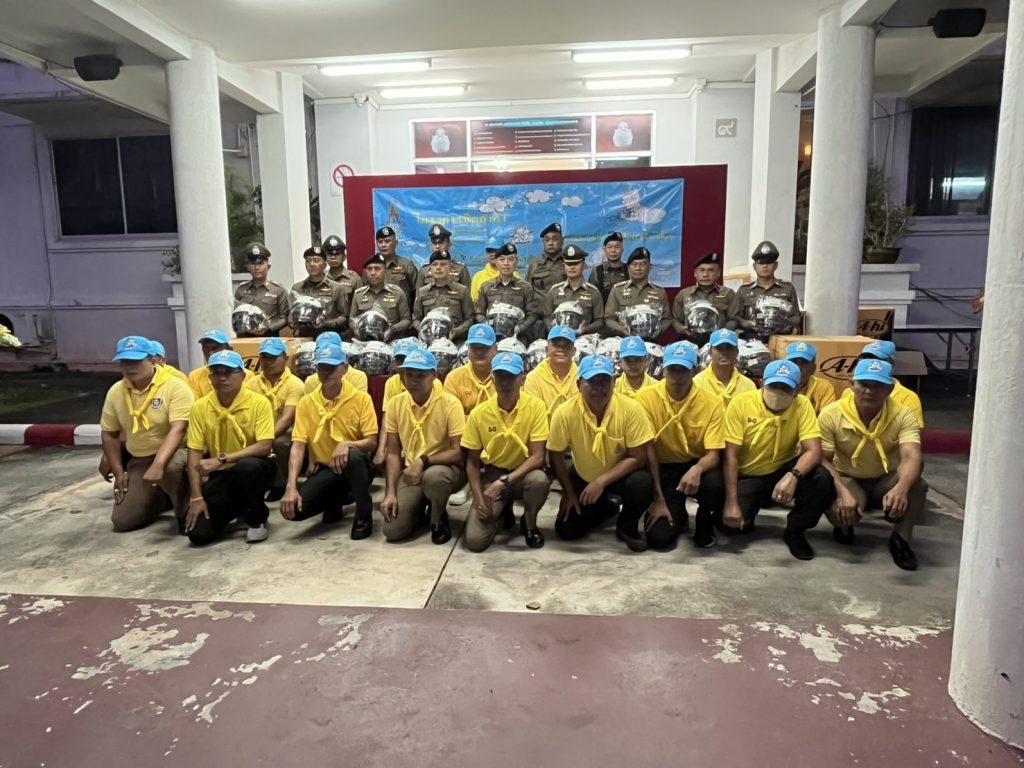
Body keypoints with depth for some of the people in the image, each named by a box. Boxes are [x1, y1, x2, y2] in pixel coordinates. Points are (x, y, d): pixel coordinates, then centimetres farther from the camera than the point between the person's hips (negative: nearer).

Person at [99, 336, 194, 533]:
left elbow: (177, 430, -26)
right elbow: (109, 434, 11)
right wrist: (118, 472, 5)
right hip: (138, 460, 6)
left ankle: (185, 512, -13)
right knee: (122, 521, -3)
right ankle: (159, 496, 27)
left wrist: (158, 465, -37)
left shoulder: (175, 387, -17)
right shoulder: (115, 392, 1)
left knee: (170, 468, -42)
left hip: (173, 453, -5)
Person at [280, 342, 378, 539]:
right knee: (294, 508, -24)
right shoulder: (306, 403, -2)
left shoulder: (361, 398, -7)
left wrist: (347, 444, -33)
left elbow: (371, 442, -10)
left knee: (353, 455, -39)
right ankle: (334, 501, 11)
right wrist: (291, 486, -23)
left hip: (355, 468, -2)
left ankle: (364, 515, -16)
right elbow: (298, 446, -10)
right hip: (324, 470, 2)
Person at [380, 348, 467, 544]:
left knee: (433, 476, -41)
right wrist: (390, 492, -9)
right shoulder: (395, 405, -2)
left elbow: (459, 453, -16)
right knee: (392, 530, -14)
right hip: (410, 470, 4)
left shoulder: (450, 404, -15)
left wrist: (423, 461, -28)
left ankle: (439, 518, -6)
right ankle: (422, 505, 20)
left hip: (446, 468, -3)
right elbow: (393, 453, 1)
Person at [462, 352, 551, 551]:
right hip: (492, 474, 1)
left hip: (523, 473, -1)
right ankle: (502, 509, 19)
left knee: (540, 480, -38)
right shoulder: (479, 413, -10)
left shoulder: (536, 407, -15)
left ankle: (529, 523, -2)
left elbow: (537, 457, -18)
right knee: (475, 540, -17)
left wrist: (504, 482, -29)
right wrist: (479, 499, -14)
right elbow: (472, 462, -1)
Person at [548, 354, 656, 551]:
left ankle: (627, 527, 0)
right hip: (583, 477, 2)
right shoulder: (565, 413, -23)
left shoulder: (631, 409, -26)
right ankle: (605, 508, 27)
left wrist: (602, 481, -29)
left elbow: (638, 458, -23)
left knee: (641, 484, -34)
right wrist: (568, 493, -4)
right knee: (566, 530, -4)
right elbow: (556, 455, -9)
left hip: (621, 475, -2)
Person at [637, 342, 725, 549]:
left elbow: (714, 454, -14)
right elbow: (648, 450, -11)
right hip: (663, 469, 0)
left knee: (714, 485, -36)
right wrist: (658, 499, -15)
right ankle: (678, 515, 23)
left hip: (697, 465, 0)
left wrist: (697, 469, -39)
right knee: (658, 537, -16)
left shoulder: (711, 402, -12)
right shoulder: (646, 397, -12)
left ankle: (705, 525, 1)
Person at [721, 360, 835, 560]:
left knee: (822, 478, -27)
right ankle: (749, 511, 18)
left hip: (782, 471, 1)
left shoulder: (802, 405, -13)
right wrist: (731, 502, -24)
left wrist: (793, 476, -43)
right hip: (747, 476, -1)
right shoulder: (740, 403, -18)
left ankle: (795, 530, -1)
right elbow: (730, 455, -18)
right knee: (731, 522, -22)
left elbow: (814, 450, -21)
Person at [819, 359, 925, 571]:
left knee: (913, 482, -33)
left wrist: (901, 488, -55)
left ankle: (901, 539, -9)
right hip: (848, 480, 0)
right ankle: (844, 527, 8)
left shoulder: (903, 415, -19)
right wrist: (843, 492, -34)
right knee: (841, 511, -33)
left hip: (886, 481, 1)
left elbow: (912, 458, -34)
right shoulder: (831, 415, -19)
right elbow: (823, 460, -17)